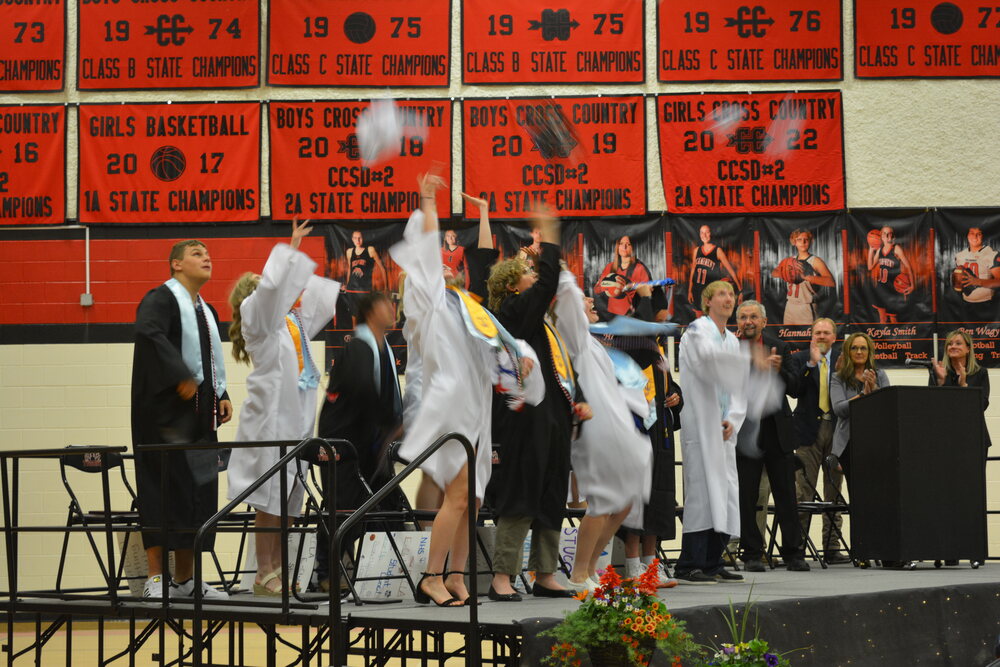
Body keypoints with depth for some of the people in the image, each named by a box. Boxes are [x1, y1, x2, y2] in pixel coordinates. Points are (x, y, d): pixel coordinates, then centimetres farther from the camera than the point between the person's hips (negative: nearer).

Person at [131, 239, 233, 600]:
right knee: (164, 489, -11)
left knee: (199, 492, 7)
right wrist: (181, 377, -30)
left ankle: (185, 580, 12)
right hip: (167, 411, -8)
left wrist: (222, 395, 10)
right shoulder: (161, 298, -7)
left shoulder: (206, 311, 20)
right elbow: (147, 331, -26)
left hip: (200, 415, 9)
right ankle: (154, 579, -9)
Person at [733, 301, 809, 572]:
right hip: (745, 434, -2)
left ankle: (793, 553, 7)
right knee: (746, 498, 1)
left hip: (777, 432, 2)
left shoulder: (779, 348, 9)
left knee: (786, 494, 3)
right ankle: (752, 554, 9)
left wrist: (779, 369, -18)